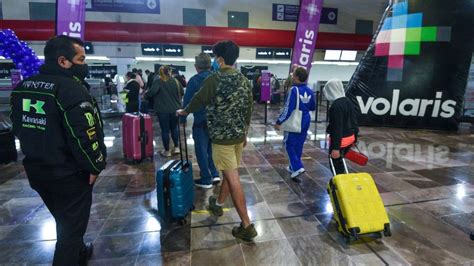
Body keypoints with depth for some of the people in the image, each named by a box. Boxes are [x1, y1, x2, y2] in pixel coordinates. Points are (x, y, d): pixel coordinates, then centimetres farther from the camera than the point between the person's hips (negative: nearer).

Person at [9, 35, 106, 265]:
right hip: (69, 173, -9)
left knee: (64, 221, 27)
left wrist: (36, 158, 21)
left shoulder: (23, 87, 6)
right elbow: (84, 135, -27)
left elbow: (19, 128, 15)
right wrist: (95, 166, -14)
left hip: (36, 170, 9)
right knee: (72, 225, 9)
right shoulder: (70, 88, -22)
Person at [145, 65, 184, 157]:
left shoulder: (158, 81, -7)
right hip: (175, 109, 4)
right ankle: (176, 147, 19)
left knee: (165, 130, 4)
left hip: (163, 110, -3)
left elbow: (152, 91, -21)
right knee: (174, 128, 18)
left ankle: (167, 151, 11)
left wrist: (145, 95, -3)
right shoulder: (175, 81, 4)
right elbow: (182, 92, 10)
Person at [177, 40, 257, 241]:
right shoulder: (244, 80, 6)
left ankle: (247, 226, 4)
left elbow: (198, 100, -1)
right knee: (229, 172, 20)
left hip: (222, 136, -7)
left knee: (233, 178, -3)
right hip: (239, 135, 7)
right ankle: (218, 204, 43)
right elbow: (248, 110, 10)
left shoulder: (214, 79, -13)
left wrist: (184, 111, 20)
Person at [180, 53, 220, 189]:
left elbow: (187, 101, -10)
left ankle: (206, 180, 12)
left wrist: (183, 118, 0)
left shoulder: (194, 80, -10)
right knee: (211, 147, 21)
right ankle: (215, 174, 20)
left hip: (201, 121, -5)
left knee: (201, 150, 6)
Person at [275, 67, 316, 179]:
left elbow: (288, 109, -22)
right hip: (305, 121, 7)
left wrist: (279, 122, -14)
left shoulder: (294, 90, -19)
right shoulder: (310, 91, 3)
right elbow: (313, 107, 14)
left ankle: (297, 167, -6)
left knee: (290, 145, 5)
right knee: (299, 145, 16)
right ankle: (293, 167, 28)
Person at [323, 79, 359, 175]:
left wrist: (335, 147, -23)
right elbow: (354, 121, 13)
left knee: (335, 164, 5)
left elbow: (337, 128, -24)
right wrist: (355, 139, 21)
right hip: (350, 138, 9)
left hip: (340, 139, -9)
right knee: (340, 161, 24)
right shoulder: (349, 102, 7)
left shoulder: (336, 105, -21)